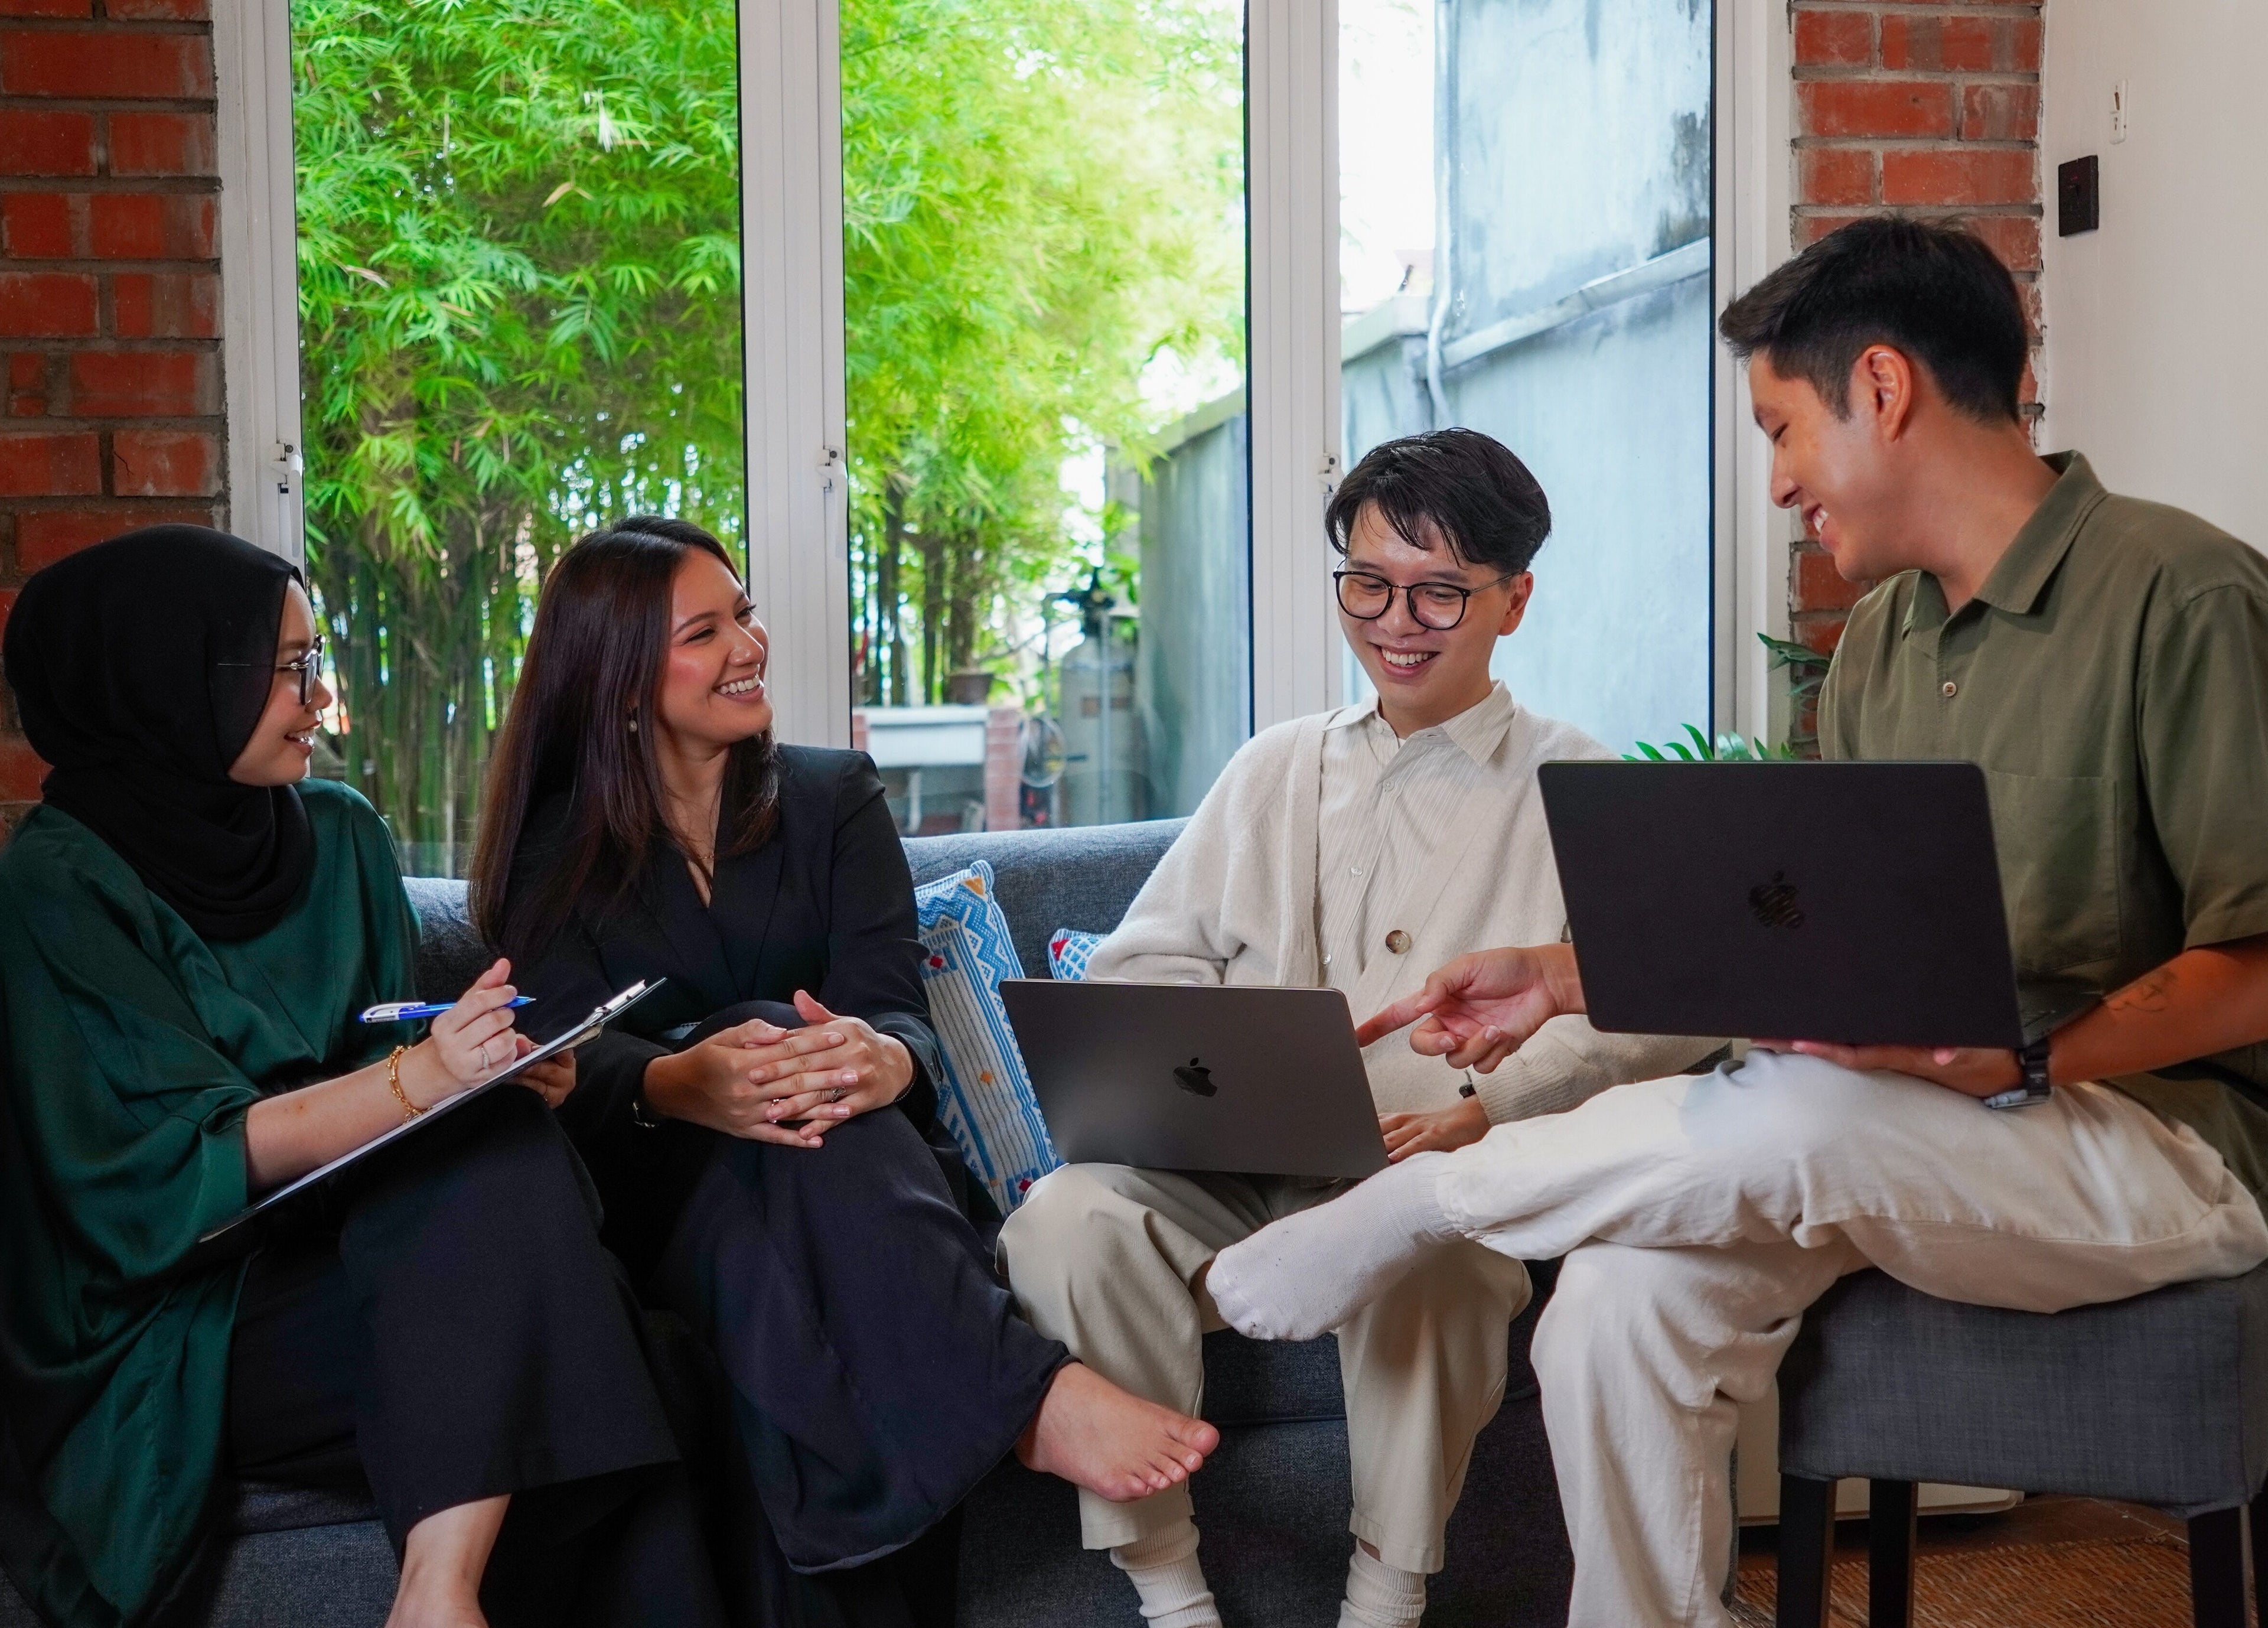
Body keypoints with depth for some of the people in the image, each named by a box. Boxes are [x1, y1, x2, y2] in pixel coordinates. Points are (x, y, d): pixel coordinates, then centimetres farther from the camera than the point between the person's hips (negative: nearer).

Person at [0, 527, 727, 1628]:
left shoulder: (339, 834, 9)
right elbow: (173, 1158, -14)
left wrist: (499, 1066, -12)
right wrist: (416, 1079, -27)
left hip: (336, 1240, 5)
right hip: (171, 1320, -5)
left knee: (507, 1155, -26)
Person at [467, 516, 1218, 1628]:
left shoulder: (834, 798, 9)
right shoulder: (555, 853, 6)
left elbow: (896, 1010, -7)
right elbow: (576, 1060, -11)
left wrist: (886, 1058, -35)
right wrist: (681, 1085, -37)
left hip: (858, 1165, 1)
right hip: (670, 1196, -1)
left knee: (826, 1078, -35)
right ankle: (1031, 1395, -47)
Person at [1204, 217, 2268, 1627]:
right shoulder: (1883, 642, 12)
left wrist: (2016, 1063, -28)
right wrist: (1566, 978, 8)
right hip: (1927, 1142, 7)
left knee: (1785, 1122, -33)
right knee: (1615, 1311, -17)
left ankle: (1414, 1203, -10)